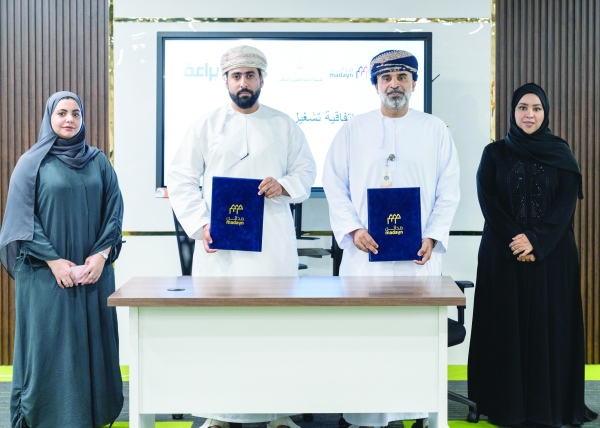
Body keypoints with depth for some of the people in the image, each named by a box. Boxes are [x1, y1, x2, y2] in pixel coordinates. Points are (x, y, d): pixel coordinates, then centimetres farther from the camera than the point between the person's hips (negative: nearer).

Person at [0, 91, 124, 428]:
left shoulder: (99, 162, 8)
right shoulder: (32, 163, 1)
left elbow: (114, 211, 5)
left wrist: (101, 254, -9)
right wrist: (53, 260, -14)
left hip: (93, 271, 3)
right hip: (45, 274, -2)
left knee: (91, 342, 5)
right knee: (48, 344, 0)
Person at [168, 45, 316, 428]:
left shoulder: (284, 125, 11)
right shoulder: (206, 125, 8)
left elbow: (307, 171, 12)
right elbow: (180, 181, 5)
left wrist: (284, 185, -10)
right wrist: (199, 225, -8)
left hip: (273, 243, 1)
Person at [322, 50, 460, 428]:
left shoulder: (435, 130, 9)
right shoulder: (353, 130, 8)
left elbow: (449, 191, 5)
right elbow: (335, 185, 5)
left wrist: (433, 237, -7)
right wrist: (352, 230, -9)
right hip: (365, 251, 0)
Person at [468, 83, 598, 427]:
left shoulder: (561, 154, 7)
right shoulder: (495, 154, 6)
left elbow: (566, 205, -3)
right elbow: (489, 203, -3)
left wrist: (536, 240, -16)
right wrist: (514, 241, -15)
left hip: (552, 255, 1)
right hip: (503, 254, 0)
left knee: (550, 326, 1)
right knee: (507, 326, 0)